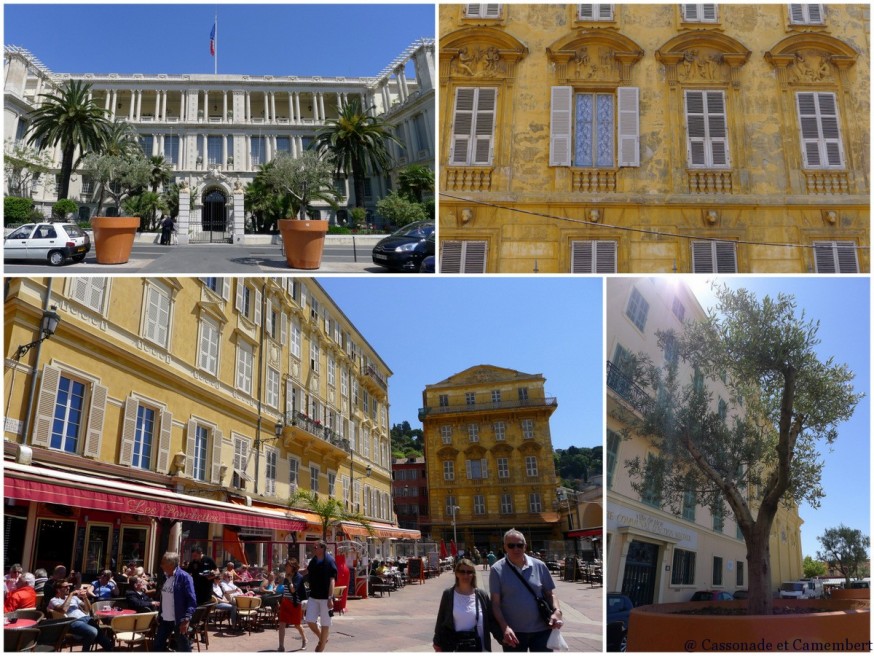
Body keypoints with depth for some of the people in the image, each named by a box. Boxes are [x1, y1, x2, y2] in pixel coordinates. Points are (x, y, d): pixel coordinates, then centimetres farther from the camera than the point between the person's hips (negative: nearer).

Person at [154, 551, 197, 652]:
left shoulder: (184, 577, -16)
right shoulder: (165, 576, 7)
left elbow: (192, 600, -19)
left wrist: (186, 619, -24)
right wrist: (159, 615, 16)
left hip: (179, 620, -7)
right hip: (164, 619, 7)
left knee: (183, 648, 3)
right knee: (158, 645, 15)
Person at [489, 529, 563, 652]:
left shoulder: (539, 566, 1)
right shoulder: (497, 570, -6)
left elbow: (549, 594, 8)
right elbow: (495, 602, -7)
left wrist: (557, 611, -11)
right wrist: (504, 627, -18)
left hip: (541, 630, 2)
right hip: (513, 632, -1)